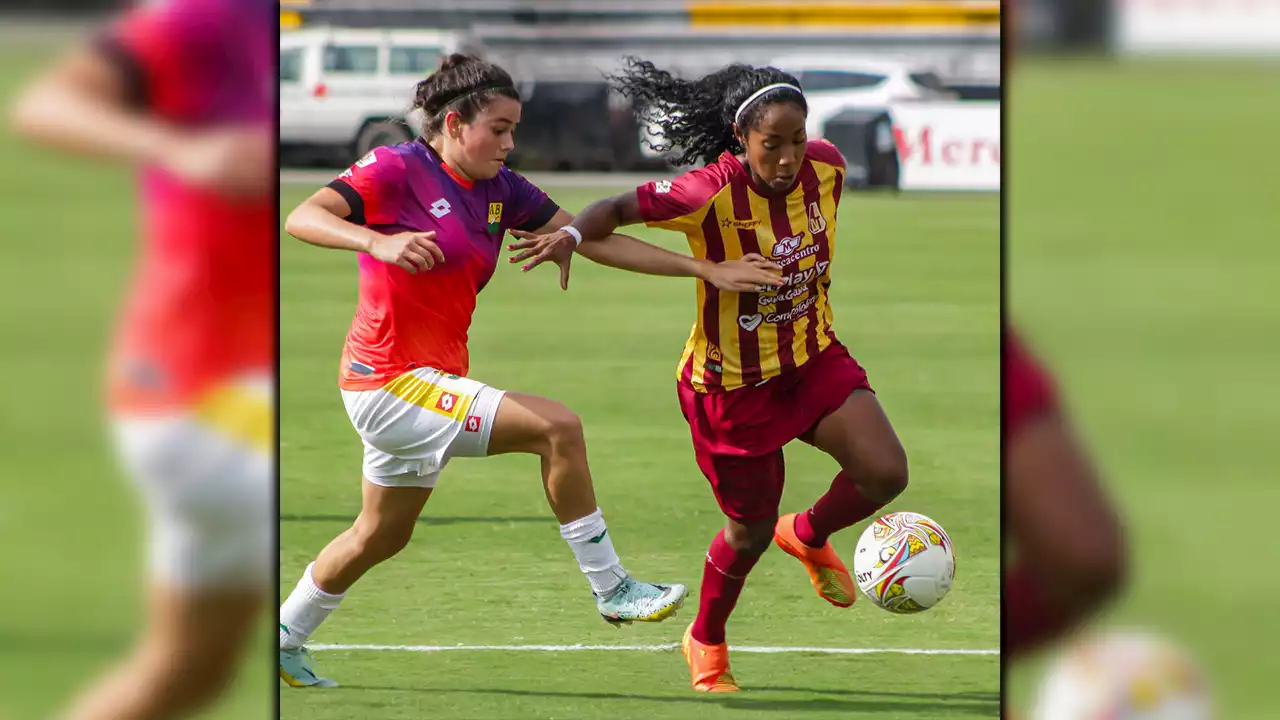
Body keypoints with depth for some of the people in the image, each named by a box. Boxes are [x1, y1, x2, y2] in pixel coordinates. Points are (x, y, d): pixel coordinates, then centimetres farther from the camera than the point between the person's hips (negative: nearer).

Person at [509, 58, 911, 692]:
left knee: (886, 473, -15)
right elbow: (620, 207, -23)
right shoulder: (710, 194, -27)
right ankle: (706, 642, 40)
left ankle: (809, 536, 20)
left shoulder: (826, 166, -11)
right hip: (734, 382, -5)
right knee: (751, 532, 9)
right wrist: (572, 234, -43)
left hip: (813, 359, 5)